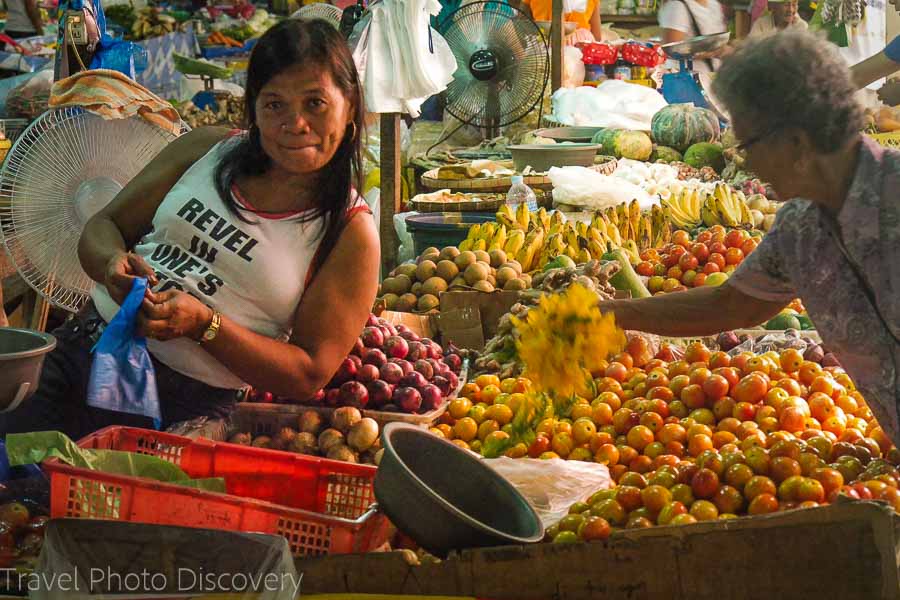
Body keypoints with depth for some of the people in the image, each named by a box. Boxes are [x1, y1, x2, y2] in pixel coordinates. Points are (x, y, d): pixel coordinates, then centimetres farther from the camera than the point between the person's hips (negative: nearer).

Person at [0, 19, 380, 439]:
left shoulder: (350, 234, -4)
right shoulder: (207, 149, 7)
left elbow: (309, 376, -6)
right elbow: (102, 227, 14)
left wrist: (203, 324, -18)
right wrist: (113, 263, -11)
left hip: (186, 409, -3)